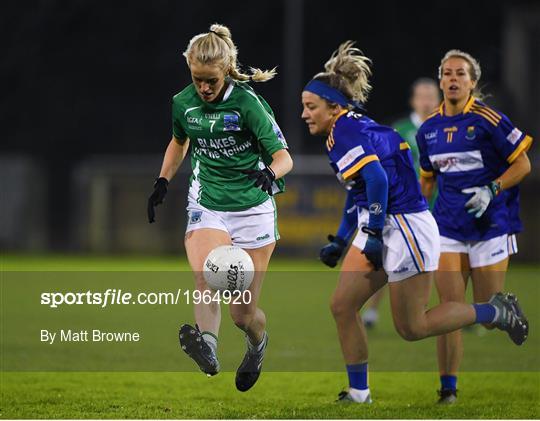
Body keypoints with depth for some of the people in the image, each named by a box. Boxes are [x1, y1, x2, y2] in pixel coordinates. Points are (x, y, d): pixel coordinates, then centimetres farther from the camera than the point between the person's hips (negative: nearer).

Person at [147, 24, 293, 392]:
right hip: (207, 207, 2)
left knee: (243, 313, 2)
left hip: (253, 210, -2)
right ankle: (206, 347, -55)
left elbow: (284, 156, -14)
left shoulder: (248, 103, -13)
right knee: (206, 276, -31)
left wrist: (269, 173, -36)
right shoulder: (183, 103, 0)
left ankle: (258, 342, 38)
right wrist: (163, 181, 12)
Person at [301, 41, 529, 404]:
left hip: (405, 226, -10)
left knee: (412, 327, 0)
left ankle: (496, 312, 13)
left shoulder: (344, 130, -17)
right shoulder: (356, 126, 12)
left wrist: (374, 233, -25)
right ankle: (359, 395, 12)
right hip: (381, 227, 10)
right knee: (342, 307, 5)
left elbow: (376, 178, -30)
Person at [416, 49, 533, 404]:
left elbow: (523, 164, -6)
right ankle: (448, 388, 1)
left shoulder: (489, 120, -9)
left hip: (489, 225, -4)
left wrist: (492, 190, -17)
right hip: (447, 225, 4)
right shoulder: (429, 129, 7)